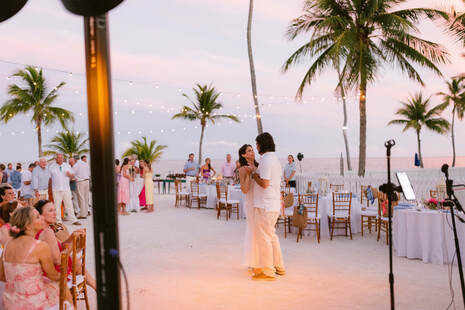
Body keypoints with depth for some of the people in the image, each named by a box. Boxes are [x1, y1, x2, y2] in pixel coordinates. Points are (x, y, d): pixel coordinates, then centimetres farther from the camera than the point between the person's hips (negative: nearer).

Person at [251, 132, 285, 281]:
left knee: (263, 237, -3)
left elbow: (264, 184, -23)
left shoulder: (266, 160, -16)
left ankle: (267, 271, 2)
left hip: (265, 205, -10)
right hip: (274, 204, 10)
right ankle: (279, 267, 26)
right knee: (271, 236, 18)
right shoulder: (275, 159, 16)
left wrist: (254, 175, -8)